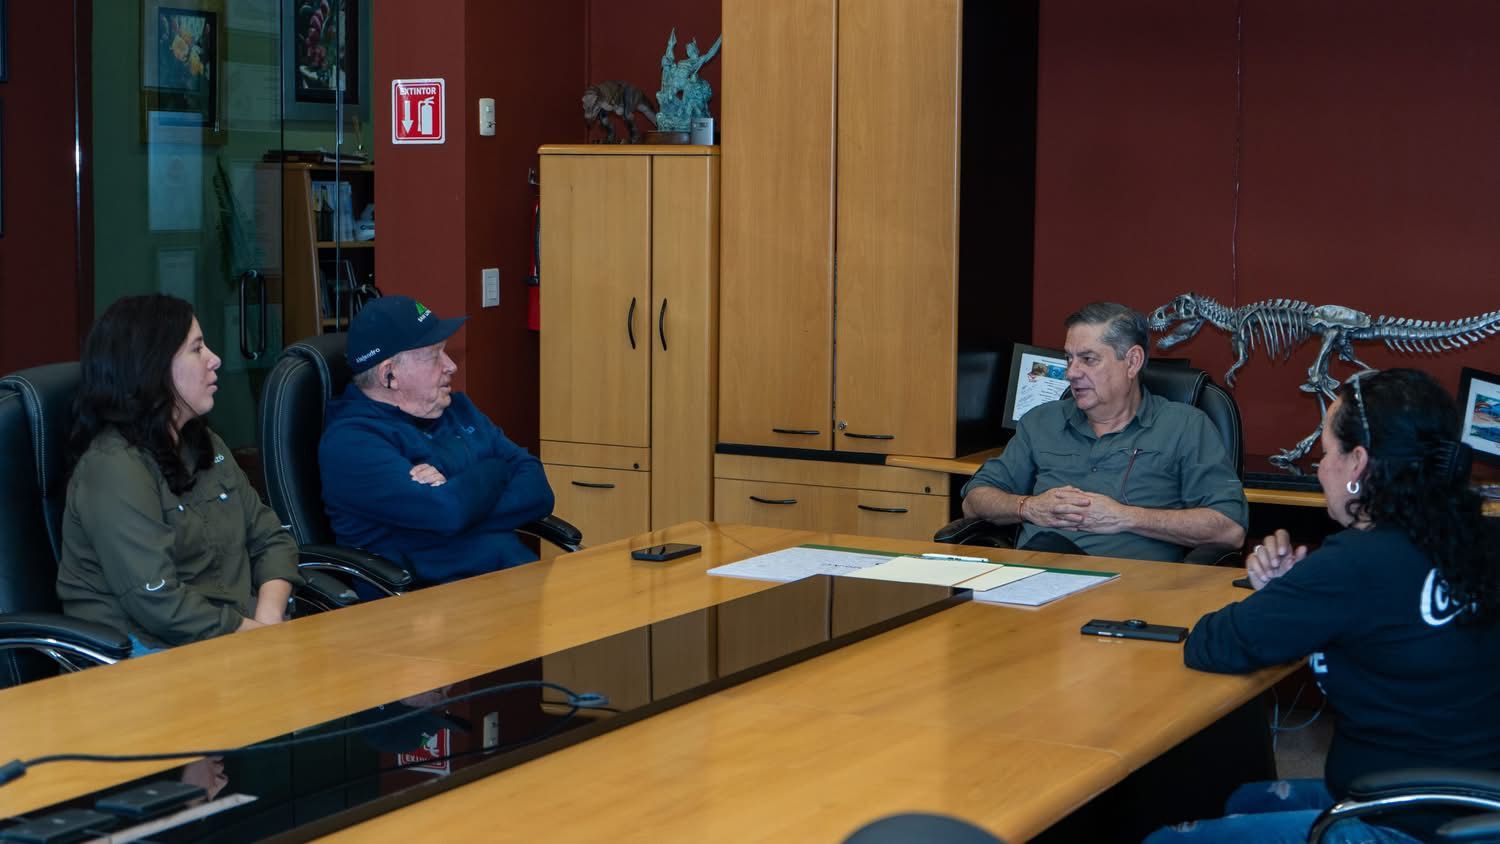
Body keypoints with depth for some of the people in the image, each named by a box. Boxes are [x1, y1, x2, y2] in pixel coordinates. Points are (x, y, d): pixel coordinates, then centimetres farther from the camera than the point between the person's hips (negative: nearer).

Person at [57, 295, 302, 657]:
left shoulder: (205, 443, 16)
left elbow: (270, 539, 15)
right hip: (154, 651, -8)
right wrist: (259, 637, -13)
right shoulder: (112, 467, -12)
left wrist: (268, 619, -4)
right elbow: (159, 604, -19)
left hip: (242, 630, 8)